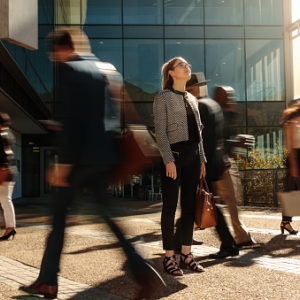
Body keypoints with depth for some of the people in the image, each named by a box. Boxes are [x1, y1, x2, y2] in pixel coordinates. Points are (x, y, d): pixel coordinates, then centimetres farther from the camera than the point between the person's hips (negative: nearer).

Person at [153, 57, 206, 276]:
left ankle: (187, 254, 18)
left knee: (190, 206, 8)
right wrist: (168, 160, -17)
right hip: (174, 153, -7)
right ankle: (170, 257, 5)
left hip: (192, 155, 7)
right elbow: (160, 131, -9)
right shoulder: (163, 97, -2)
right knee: (170, 207, -2)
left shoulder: (192, 99, 18)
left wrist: (202, 159, 12)